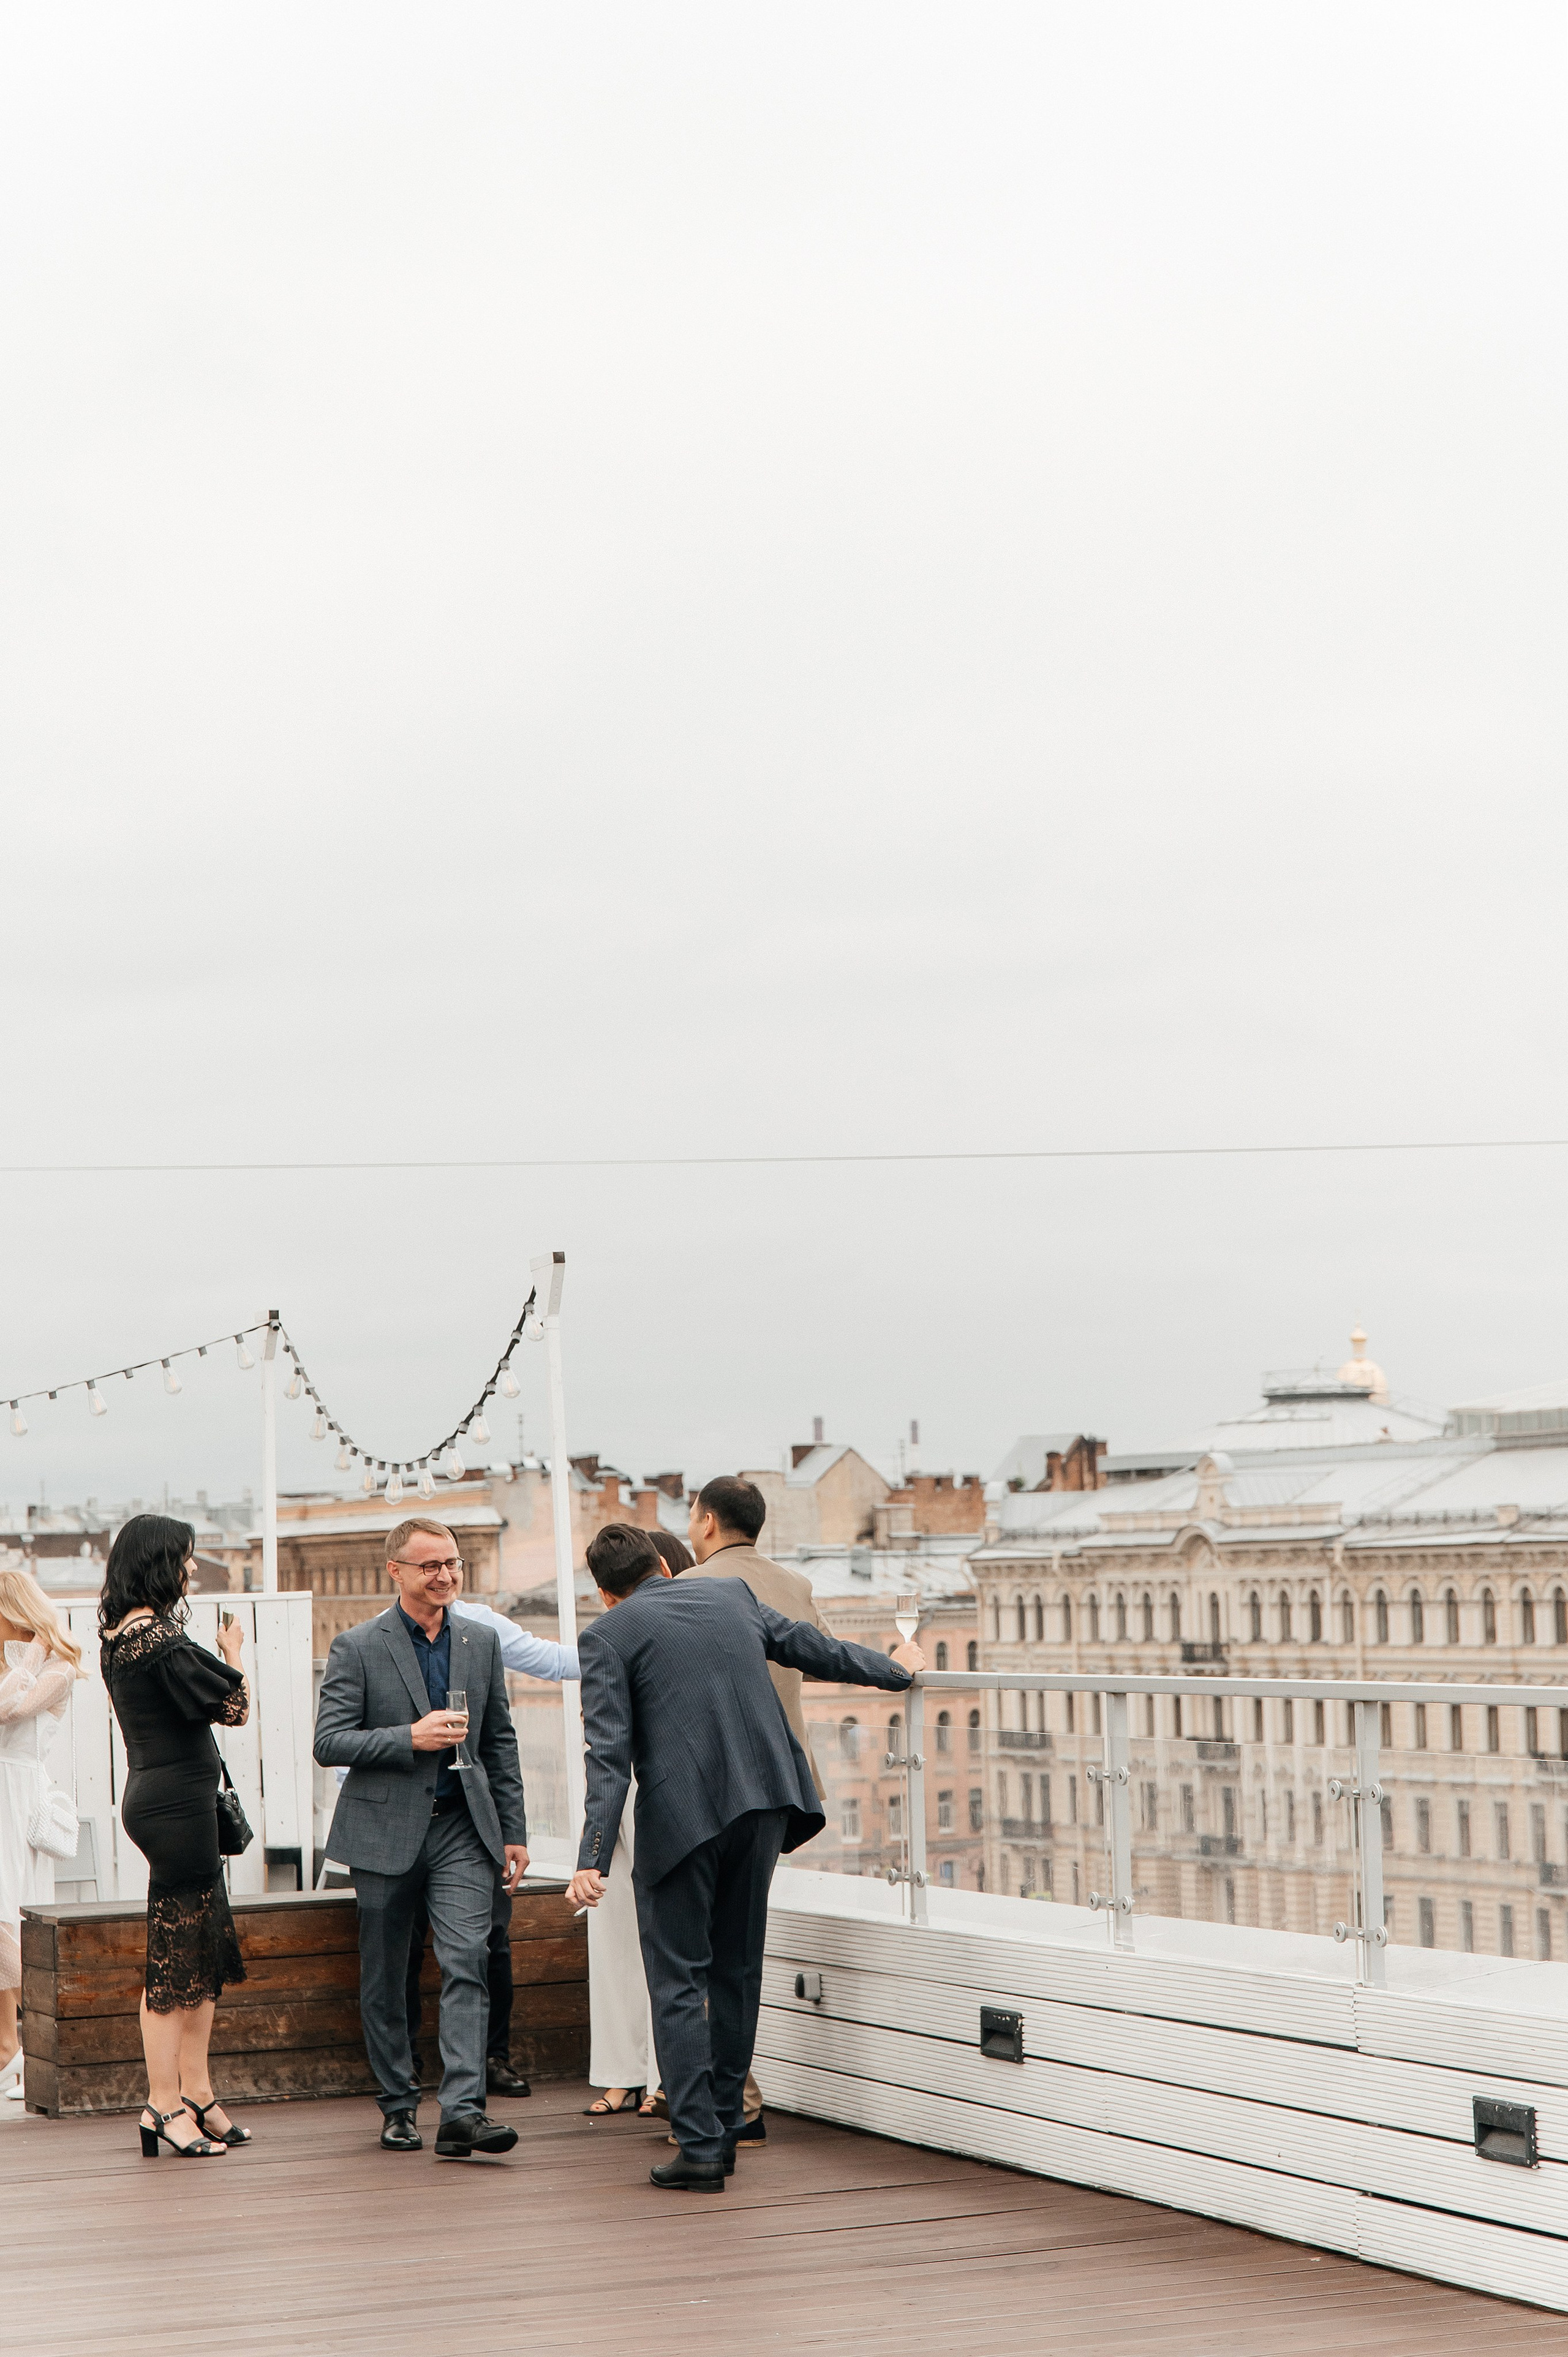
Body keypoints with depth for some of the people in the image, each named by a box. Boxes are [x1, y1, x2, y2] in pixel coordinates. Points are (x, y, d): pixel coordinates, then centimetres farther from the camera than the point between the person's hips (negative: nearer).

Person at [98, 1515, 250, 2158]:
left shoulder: (117, 1635, 11)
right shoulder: (161, 1639, -19)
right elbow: (235, 1707, -12)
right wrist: (235, 1656, 5)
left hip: (153, 1793, 10)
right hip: (176, 1802, -10)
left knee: (203, 1955, 13)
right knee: (174, 1958, -4)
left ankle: (196, 2094, 16)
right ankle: (165, 2104, 1)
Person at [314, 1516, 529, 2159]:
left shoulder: (480, 1641, 10)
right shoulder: (357, 1648, -3)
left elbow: (500, 1743, 16)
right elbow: (329, 1742, -9)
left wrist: (514, 1833, 12)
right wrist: (412, 1738, -19)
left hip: (462, 1828, 2)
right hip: (386, 1831, -2)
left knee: (467, 1962, -13)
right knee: (385, 1979, 7)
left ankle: (462, 2109, -18)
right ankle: (398, 2105, 21)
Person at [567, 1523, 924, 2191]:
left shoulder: (607, 1634, 0)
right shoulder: (732, 1596, 14)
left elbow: (609, 1755, -11)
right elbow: (813, 1649, 27)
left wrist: (593, 1859, -15)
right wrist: (892, 1669, 44)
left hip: (680, 1815, -5)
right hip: (763, 1803, 5)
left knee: (678, 1979, 2)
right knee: (737, 1968, 17)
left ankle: (700, 2147, -4)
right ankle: (723, 2127, 24)